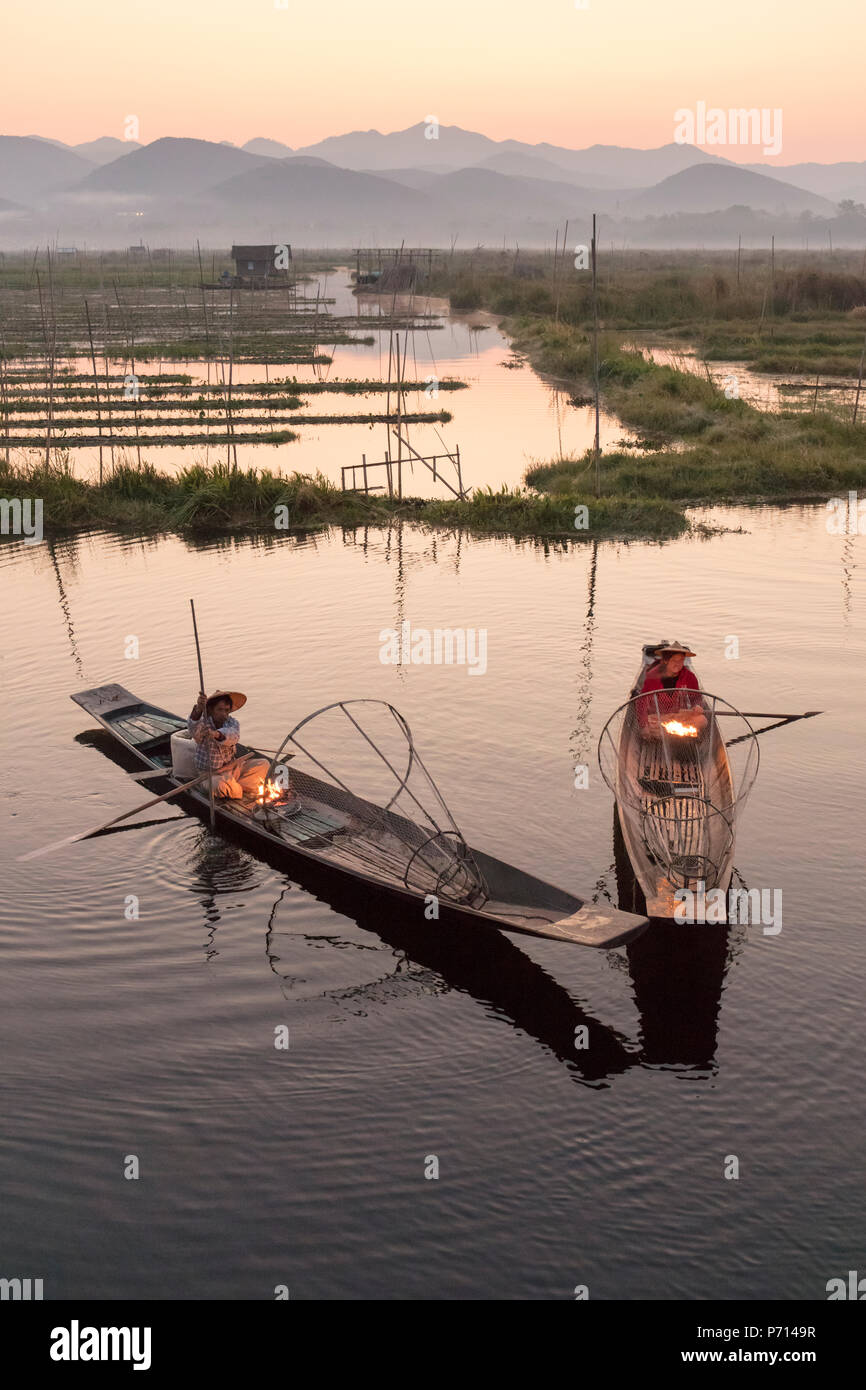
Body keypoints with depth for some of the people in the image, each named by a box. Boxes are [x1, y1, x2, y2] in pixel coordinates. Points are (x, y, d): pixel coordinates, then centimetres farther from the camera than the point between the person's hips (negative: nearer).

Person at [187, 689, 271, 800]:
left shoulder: (232, 723, -4)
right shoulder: (203, 725, -14)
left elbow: (233, 736, -29)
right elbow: (193, 727, -41)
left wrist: (216, 734, -54)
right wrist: (198, 709, -64)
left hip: (232, 767, 5)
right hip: (212, 774, -4)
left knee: (263, 764, -9)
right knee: (221, 786, -38)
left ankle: (235, 787, -11)